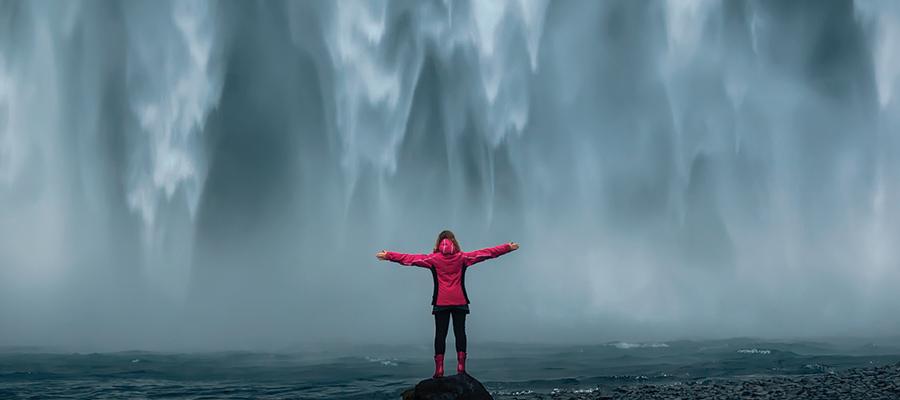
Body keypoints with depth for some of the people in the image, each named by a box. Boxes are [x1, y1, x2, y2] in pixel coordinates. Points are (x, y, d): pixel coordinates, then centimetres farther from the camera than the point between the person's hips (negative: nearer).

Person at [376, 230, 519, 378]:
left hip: (441, 303, -1)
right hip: (460, 302, 1)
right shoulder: (462, 257, 0)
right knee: (460, 332, 6)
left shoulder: (434, 258, -2)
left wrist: (388, 255, 4)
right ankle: (461, 367, 0)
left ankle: (439, 369, -2)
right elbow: (487, 253, 3)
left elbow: (409, 258, -1)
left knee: (440, 334, 2)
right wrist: (508, 248, 9)